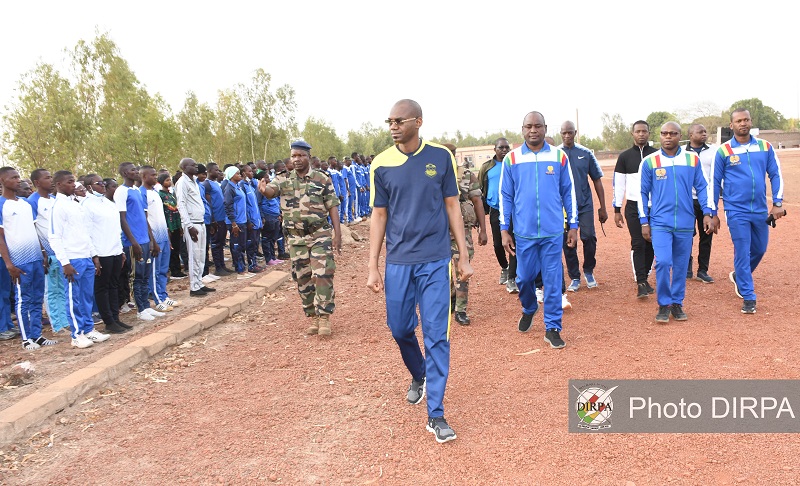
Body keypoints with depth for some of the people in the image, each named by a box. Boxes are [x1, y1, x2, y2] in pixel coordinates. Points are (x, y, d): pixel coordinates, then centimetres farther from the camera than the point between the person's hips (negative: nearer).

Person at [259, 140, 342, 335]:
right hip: (296, 238, 3)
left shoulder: (322, 179, -1)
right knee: (303, 279, 8)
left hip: (320, 235, -3)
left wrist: (337, 233, -9)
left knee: (323, 275, -9)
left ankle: (324, 317, 0)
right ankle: (313, 317, 20)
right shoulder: (284, 180, 3)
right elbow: (271, 190, -18)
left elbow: (332, 206, -2)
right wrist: (263, 189, -43)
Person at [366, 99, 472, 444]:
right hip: (398, 261, 2)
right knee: (400, 329, 11)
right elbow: (379, 216, 4)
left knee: (437, 335, -2)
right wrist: (373, 268, 2)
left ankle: (435, 415, 7)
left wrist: (464, 257, 2)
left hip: (435, 260, -1)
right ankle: (419, 376, 42)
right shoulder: (381, 164, 0)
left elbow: (452, 207, 4)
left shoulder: (441, 157, -2)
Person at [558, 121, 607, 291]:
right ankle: (574, 278, 18)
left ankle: (588, 271, 18)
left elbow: (597, 180, 7)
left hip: (585, 205, 0)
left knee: (589, 238, -7)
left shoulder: (586, 153, 4)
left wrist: (602, 208, 4)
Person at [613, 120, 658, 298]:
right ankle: (641, 283, -6)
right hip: (634, 207, -1)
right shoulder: (625, 156, 4)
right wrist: (617, 210, 1)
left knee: (651, 244, 4)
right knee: (638, 244, -7)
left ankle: (644, 279, 17)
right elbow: (618, 184, 4)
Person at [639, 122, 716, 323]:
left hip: (685, 223, 2)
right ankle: (664, 305, 3)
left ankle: (677, 303, 22)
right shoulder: (650, 161, 1)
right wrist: (644, 222, 3)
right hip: (660, 222, -2)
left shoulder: (692, 159, 5)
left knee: (681, 265, 7)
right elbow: (643, 192, 6)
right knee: (663, 262, -14)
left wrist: (708, 213, -1)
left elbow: (703, 187, 9)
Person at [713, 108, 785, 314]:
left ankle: (739, 276, 41)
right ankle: (748, 297, 7)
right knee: (742, 252, -2)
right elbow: (715, 182, 2)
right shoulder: (724, 151, -2)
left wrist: (777, 203, -1)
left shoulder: (765, 147, 4)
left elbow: (775, 175, 8)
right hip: (737, 212, -3)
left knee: (759, 249, 14)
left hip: (760, 210, 3)